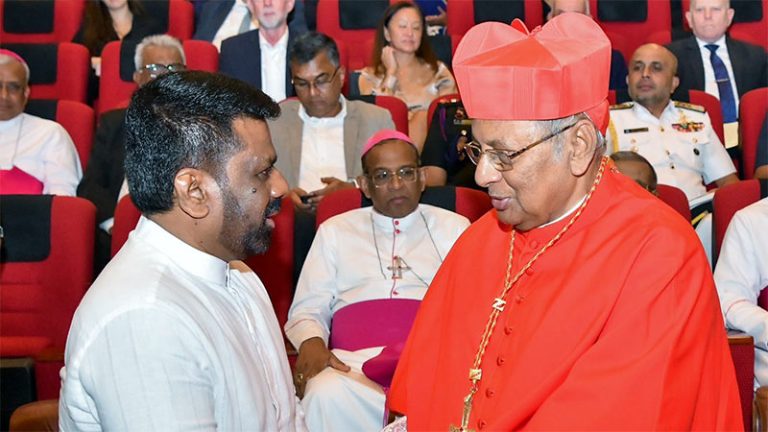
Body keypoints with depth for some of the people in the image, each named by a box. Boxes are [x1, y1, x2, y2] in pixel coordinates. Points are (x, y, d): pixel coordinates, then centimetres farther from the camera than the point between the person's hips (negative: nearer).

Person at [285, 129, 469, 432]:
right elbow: (307, 310, 16)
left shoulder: (454, 228, 21)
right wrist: (311, 342, -8)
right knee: (325, 397, -35)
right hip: (354, 362, 2)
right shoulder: (334, 231, 22)